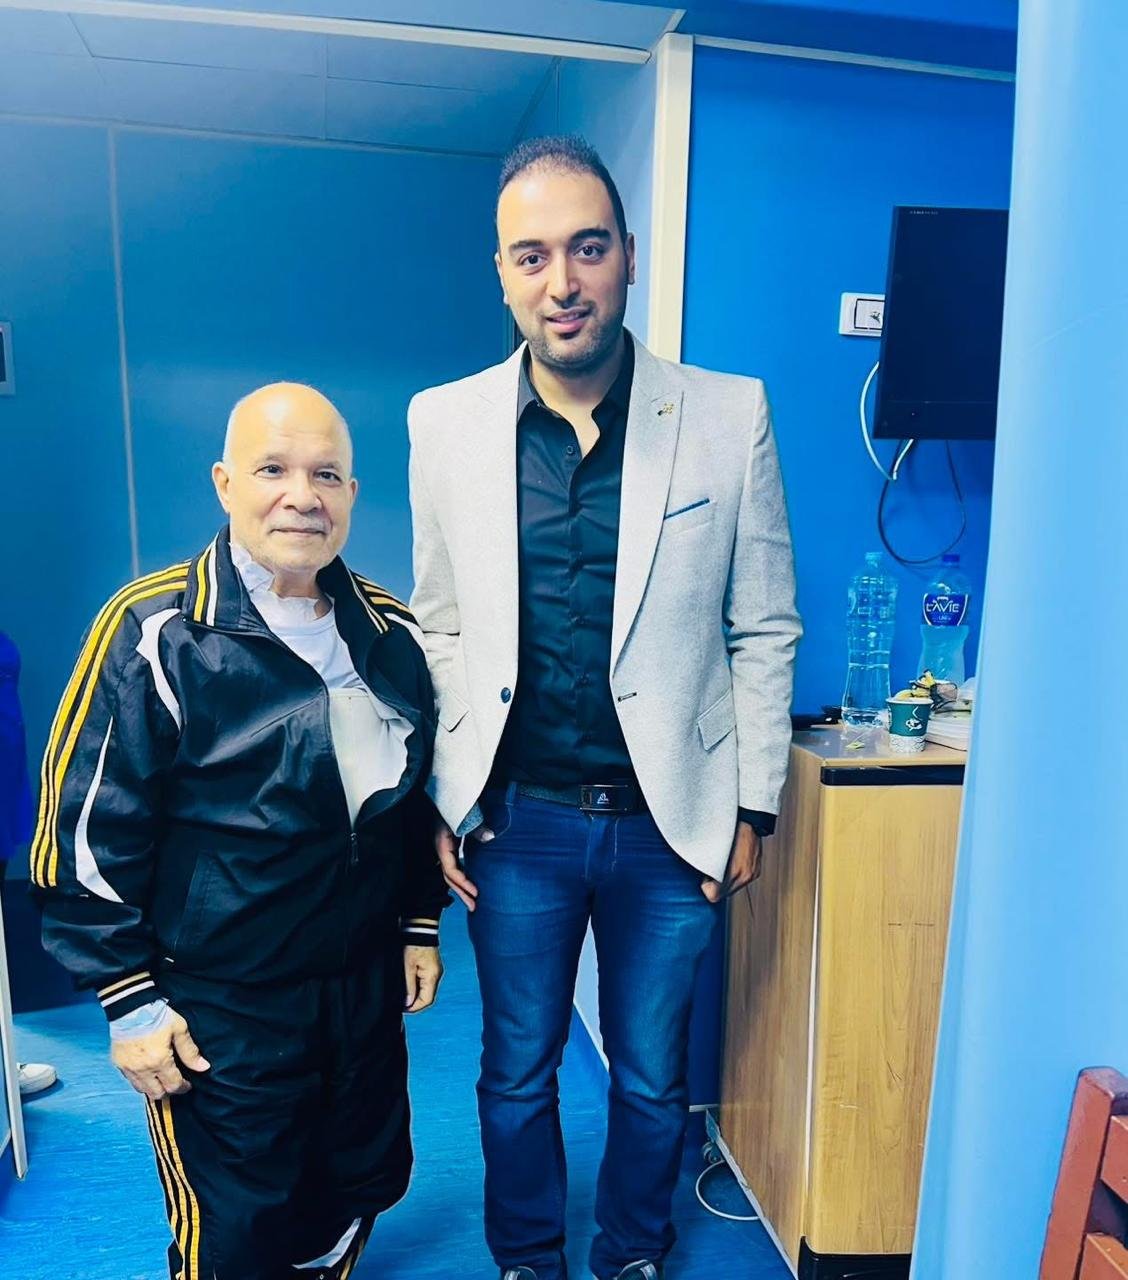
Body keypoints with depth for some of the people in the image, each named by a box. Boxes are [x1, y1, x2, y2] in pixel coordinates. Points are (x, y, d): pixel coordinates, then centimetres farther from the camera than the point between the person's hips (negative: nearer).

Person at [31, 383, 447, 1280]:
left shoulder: (387, 630, 0)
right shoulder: (156, 634, -17)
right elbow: (87, 833, -13)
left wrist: (420, 923, 12)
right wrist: (131, 1002, -10)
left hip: (366, 987, 6)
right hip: (220, 1011, -5)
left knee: (364, 1184, 24)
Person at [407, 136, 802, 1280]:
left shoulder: (730, 416, -7)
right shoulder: (444, 423, -3)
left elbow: (763, 630, -1)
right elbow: (439, 629, 3)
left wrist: (753, 808, 0)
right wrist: (441, 801, 2)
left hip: (670, 818, 0)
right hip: (516, 819, 1)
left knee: (652, 1076, 19)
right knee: (517, 1069, 20)